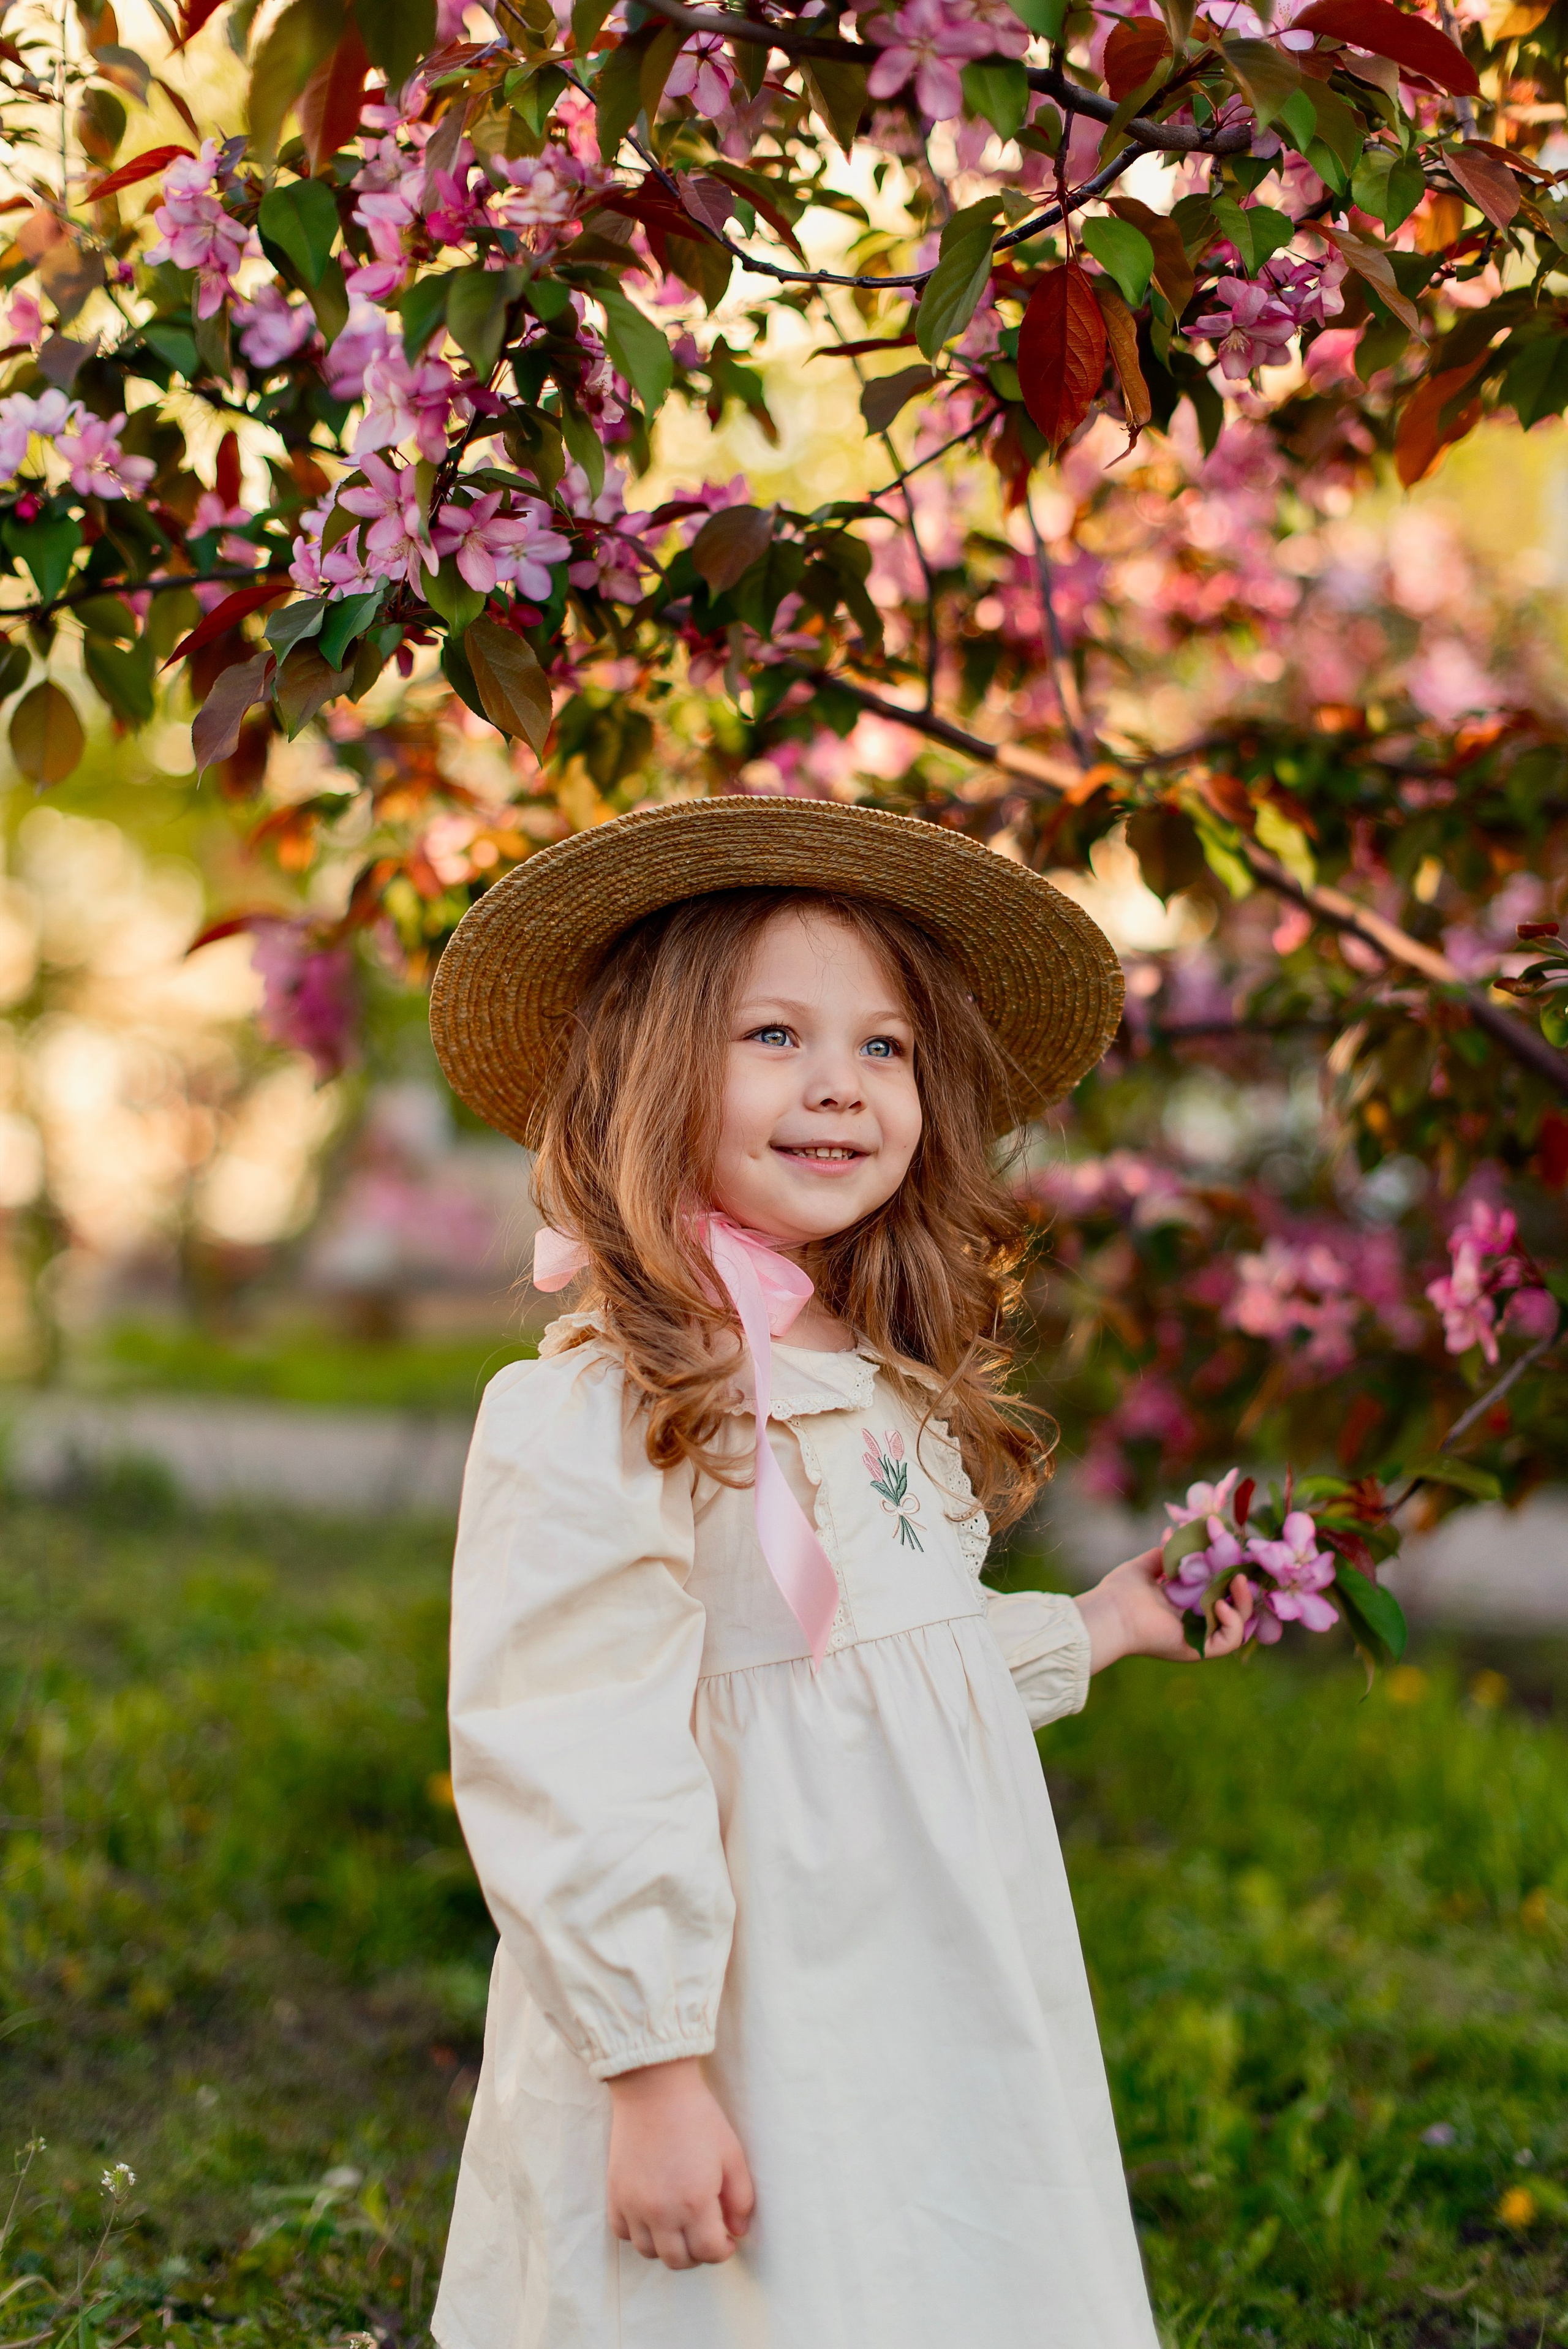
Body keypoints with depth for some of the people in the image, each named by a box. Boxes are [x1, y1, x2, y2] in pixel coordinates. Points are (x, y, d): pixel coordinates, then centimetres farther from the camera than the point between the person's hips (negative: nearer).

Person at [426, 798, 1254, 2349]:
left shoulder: (896, 1393, 9)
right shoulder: (593, 1416, -19)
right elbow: (576, 1771, -21)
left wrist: (1097, 1629, 24)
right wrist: (654, 2070, -21)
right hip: (755, 2069, -8)